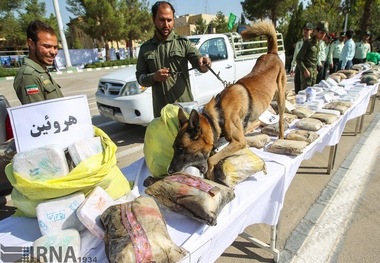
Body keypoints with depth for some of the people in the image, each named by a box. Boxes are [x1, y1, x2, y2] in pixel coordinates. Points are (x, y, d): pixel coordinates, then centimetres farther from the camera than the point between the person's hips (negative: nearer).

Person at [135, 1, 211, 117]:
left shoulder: (183, 43, 2)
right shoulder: (145, 48, 9)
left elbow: (198, 62, -10)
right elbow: (140, 77, 9)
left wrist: (203, 63, -34)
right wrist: (153, 77, -13)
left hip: (185, 106, -2)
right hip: (160, 109, 2)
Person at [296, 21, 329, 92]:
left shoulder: (318, 43, 11)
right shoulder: (308, 42, -11)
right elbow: (298, 59, -12)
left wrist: (315, 69, 13)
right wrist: (305, 70, -17)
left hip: (314, 72, 8)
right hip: (307, 71, -8)